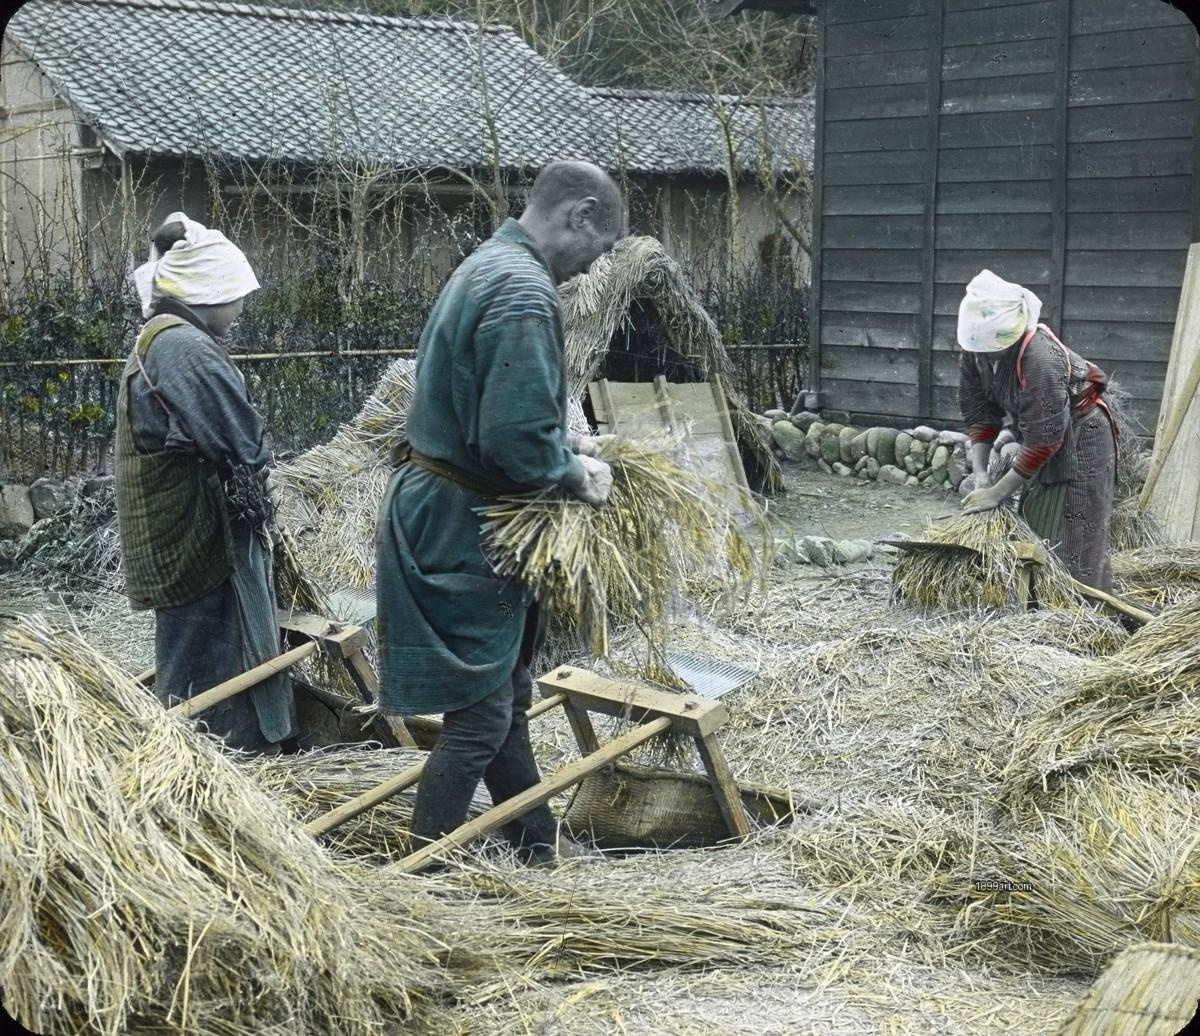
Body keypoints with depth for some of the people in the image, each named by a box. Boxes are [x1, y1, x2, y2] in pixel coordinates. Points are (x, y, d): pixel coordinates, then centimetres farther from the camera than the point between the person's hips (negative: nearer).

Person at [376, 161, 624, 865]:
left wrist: (563, 444, 12)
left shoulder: (489, 266, 13)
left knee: (507, 695, 20)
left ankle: (540, 848, 32)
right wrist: (575, 475, -11)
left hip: (440, 509, 11)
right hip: (462, 525, -11)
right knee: (479, 715, -2)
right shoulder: (524, 291, -21)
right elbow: (514, 438, -28)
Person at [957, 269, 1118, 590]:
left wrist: (997, 492, -27)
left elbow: (1044, 438, -32)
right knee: (1031, 532, 10)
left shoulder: (1041, 358, -35)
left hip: (1079, 439, -8)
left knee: (1073, 541, -10)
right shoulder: (976, 349, -13)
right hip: (1041, 435, 8)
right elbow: (978, 412, -4)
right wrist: (980, 475, -13)